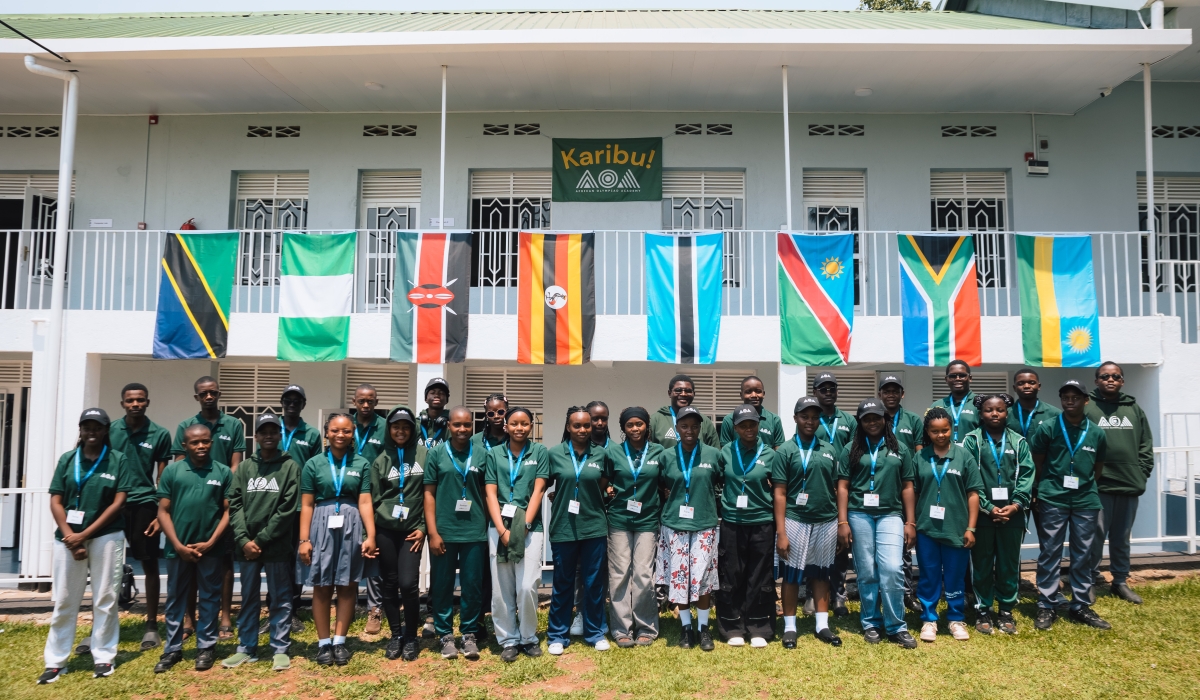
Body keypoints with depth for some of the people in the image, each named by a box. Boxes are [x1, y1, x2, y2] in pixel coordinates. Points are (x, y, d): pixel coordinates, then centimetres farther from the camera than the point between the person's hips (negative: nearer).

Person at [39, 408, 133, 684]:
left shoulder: (119, 461, -1)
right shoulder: (67, 460, 8)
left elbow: (118, 503, -6)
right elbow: (55, 501, 4)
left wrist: (85, 534, -11)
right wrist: (70, 537, -8)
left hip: (106, 537, -2)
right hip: (68, 536, 2)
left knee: (105, 599, 4)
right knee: (64, 601, 8)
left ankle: (103, 657, 14)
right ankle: (55, 661, 17)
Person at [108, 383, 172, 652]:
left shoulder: (160, 434, -2)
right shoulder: (109, 430, 2)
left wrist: (161, 513, -4)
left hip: (144, 504, -1)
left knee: (150, 565, 5)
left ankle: (151, 626, 15)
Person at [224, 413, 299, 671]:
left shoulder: (290, 467, -1)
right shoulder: (244, 468, 9)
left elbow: (287, 510, -7)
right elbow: (234, 505, 3)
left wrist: (261, 540, -9)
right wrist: (243, 539, -10)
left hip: (277, 546, -3)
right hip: (246, 545, 3)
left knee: (280, 599, 4)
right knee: (248, 598, 13)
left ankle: (280, 649, 13)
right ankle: (246, 648, 24)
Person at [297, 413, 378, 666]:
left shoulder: (361, 464, 3)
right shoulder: (313, 464, 3)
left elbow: (365, 502, -1)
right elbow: (307, 505, 1)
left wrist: (371, 535, -9)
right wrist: (304, 539, -5)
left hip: (352, 527, 1)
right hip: (322, 526, 0)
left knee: (348, 586, 7)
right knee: (322, 587, 6)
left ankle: (339, 642, 18)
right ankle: (323, 643, 18)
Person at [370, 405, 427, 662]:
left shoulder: (424, 455, 1)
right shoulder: (381, 460, 7)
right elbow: (374, 499, 9)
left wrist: (424, 527, -3)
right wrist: (370, 534, 3)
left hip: (412, 531, -2)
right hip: (385, 530, 2)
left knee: (408, 583, -9)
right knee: (389, 584, 7)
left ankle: (411, 636, 11)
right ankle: (395, 635, 23)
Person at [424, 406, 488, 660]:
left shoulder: (481, 455, 4)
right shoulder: (436, 453, 1)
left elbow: (487, 494, 10)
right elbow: (429, 494, 0)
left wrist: (489, 529, 7)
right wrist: (432, 532, -6)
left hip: (474, 532, 1)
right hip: (444, 531, -1)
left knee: (472, 586, 7)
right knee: (443, 586, 8)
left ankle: (469, 634, 21)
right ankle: (446, 635, 21)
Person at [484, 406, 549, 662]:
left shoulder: (539, 452, 4)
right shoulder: (494, 454, 8)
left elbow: (538, 491, -1)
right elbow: (491, 493, 3)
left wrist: (524, 525, -10)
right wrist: (502, 529, -8)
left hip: (530, 526, -1)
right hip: (499, 527, 2)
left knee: (527, 587, -7)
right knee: (500, 589, 3)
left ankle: (529, 638, 14)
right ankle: (508, 640, 18)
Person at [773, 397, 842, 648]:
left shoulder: (829, 450, 8)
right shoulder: (786, 451, -3)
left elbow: (836, 488, 11)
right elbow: (780, 493, -5)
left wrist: (842, 522, 5)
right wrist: (781, 532, -10)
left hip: (826, 521, 3)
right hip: (795, 521, -3)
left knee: (821, 573, 12)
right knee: (792, 574, 5)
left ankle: (822, 625, 23)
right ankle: (790, 626, 17)